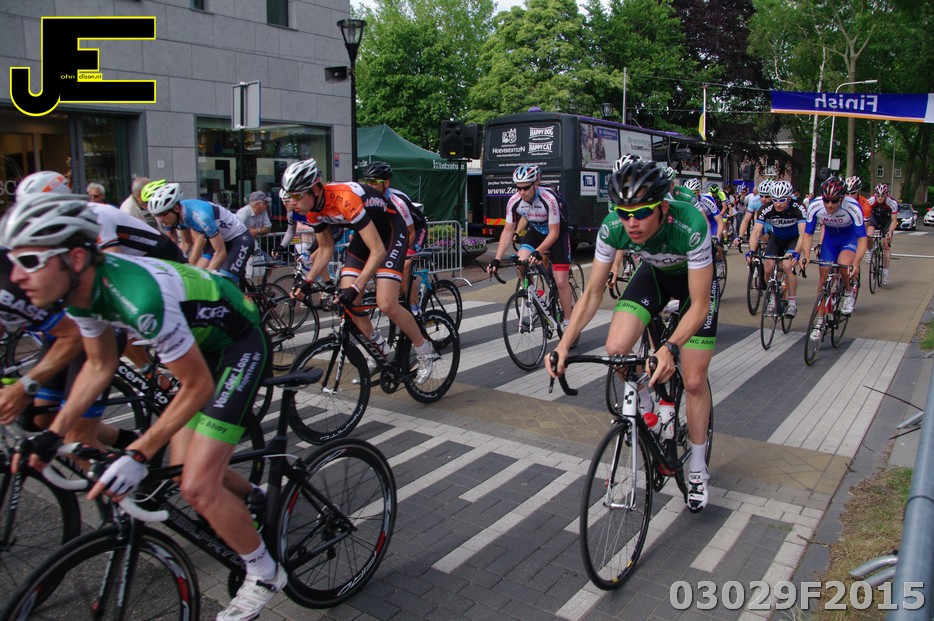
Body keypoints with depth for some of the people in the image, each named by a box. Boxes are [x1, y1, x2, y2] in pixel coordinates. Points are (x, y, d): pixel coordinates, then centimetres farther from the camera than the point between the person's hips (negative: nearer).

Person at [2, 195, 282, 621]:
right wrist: (52, 435, 3)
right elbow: (100, 365, 8)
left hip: (240, 345, -8)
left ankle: (264, 575, 13)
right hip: (202, 344, 9)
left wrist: (137, 456, -23)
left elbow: (197, 388, -25)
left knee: (197, 487, -11)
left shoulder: (138, 296, -36)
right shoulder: (81, 289, -10)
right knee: (182, 469, 12)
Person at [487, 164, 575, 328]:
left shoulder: (549, 199, -34)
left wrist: (538, 252, -42)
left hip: (557, 233, -4)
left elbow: (554, 232, -28)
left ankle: (569, 320, 10)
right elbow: (508, 231, -13)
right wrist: (497, 259, -20)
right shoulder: (514, 201, -21)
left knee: (561, 282, -9)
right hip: (535, 231, 4)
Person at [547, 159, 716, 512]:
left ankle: (697, 469, 18)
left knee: (693, 381, -5)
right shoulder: (613, 228, -30)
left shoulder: (691, 226, -40)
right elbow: (593, 292, -20)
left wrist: (671, 348, -53)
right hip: (655, 273, 3)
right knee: (615, 349, -21)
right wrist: (564, 343, -32)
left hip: (696, 278, -3)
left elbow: (699, 304, -35)